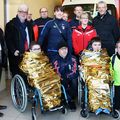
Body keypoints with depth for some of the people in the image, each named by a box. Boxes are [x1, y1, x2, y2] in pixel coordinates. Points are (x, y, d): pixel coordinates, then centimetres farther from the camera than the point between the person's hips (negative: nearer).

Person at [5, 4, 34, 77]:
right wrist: (13, 51, -18)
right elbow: (8, 39, -8)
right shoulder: (10, 24, -2)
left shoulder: (28, 24, 15)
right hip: (16, 55, -4)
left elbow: (32, 38, 19)